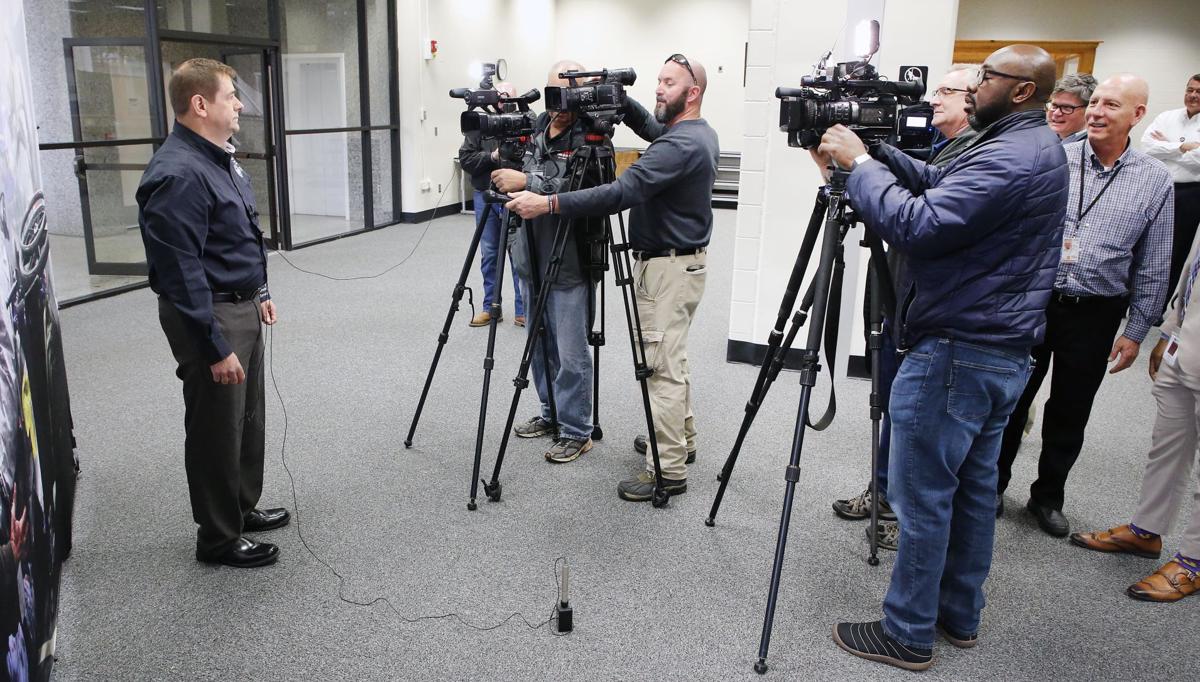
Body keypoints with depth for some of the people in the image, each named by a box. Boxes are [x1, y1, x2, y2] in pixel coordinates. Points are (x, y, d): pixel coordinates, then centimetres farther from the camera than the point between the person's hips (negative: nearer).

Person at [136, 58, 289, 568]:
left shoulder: (218, 158, 9)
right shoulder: (178, 175, -23)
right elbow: (181, 273, -25)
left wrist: (257, 293, 22)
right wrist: (215, 348, -23)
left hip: (240, 307, 10)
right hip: (208, 317, -10)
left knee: (248, 418, 20)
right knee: (218, 428, 3)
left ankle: (243, 509, 37)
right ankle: (218, 539, 19)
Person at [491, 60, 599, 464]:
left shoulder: (588, 138, -11)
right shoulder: (533, 129, 9)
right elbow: (506, 179, 16)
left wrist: (526, 181, -29)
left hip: (569, 267, -7)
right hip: (532, 260, 7)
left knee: (571, 354, 0)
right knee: (540, 346, 17)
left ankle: (576, 431, 14)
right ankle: (551, 414, 33)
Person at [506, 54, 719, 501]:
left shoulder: (680, 145, -22)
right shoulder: (699, 134, 10)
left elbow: (623, 192, -32)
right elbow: (648, 126, 26)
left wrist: (549, 204, -34)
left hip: (669, 268, -11)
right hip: (681, 261, 11)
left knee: (662, 365, -7)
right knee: (672, 356, 20)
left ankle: (668, 470, 0)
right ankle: (680, 438, 34)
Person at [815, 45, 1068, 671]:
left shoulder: (1012, 157, -20)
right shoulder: (1036, 148, 14)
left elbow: (918, 225, -27)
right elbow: (941, 185, 16)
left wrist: (857, 164, -16)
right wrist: (876, 153, 5)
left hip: (955, 354, -11)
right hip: (1002, 353, 11)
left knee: (921, 497, -1)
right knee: (971, 487, 18)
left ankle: (907, 635, 11)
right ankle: (959, 615, 32)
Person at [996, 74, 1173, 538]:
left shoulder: (1155, 180, 1)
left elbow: (1152, 268, 4)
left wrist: (1135, 332, 3)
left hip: (1095, 314, 1)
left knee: (1069, 413, 13)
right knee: (1012, 400, 9)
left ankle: (1048, 496, 30)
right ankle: (991, 486, 26)